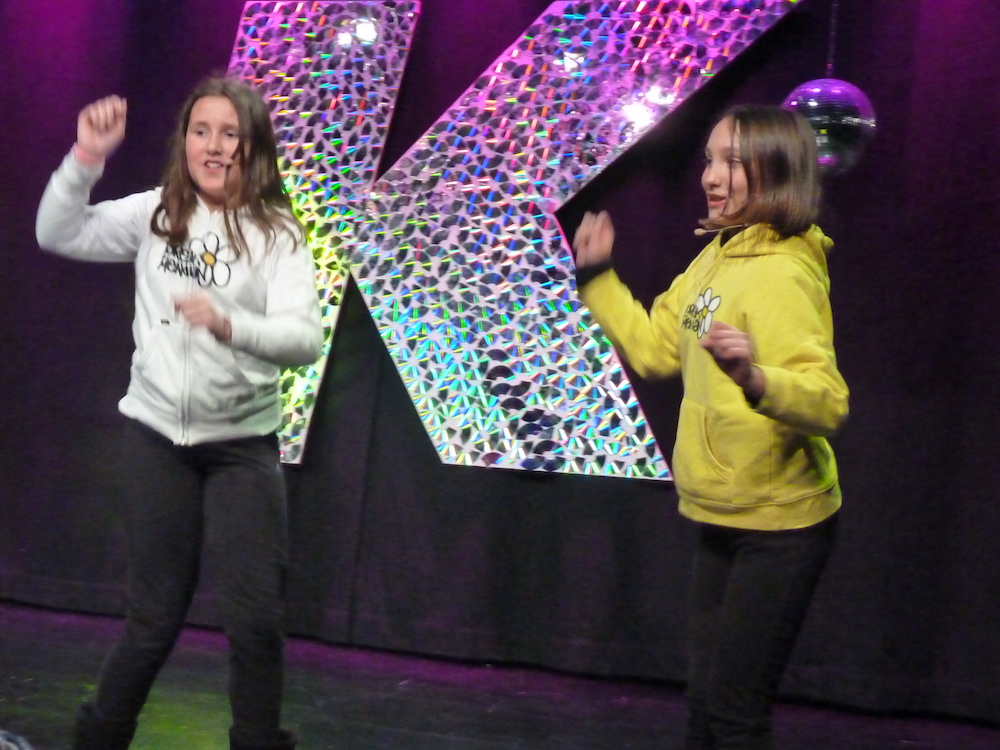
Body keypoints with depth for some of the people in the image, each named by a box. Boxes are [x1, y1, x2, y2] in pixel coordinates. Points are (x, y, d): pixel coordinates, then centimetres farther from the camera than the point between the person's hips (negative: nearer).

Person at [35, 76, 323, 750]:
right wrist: (87, 158, -13)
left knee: (257, 616, -4)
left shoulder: (277, 234, -6)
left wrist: (229, 325, -36)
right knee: (156, 615, 8)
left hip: (242, 445, -1)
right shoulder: (154, 215, 2)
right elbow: (59, 235, 0)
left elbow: (305, 339, -18)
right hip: (157, 436, 1)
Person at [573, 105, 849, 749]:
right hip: (722, 518, 9)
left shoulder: (784, 275, -22)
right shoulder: (715, 260, 5)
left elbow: (828, 402, -32)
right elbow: (654, 348, 16)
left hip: (779, 525, -9)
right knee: (707, 698, 20)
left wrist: (754, 379, -49)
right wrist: (597, 275, 14)